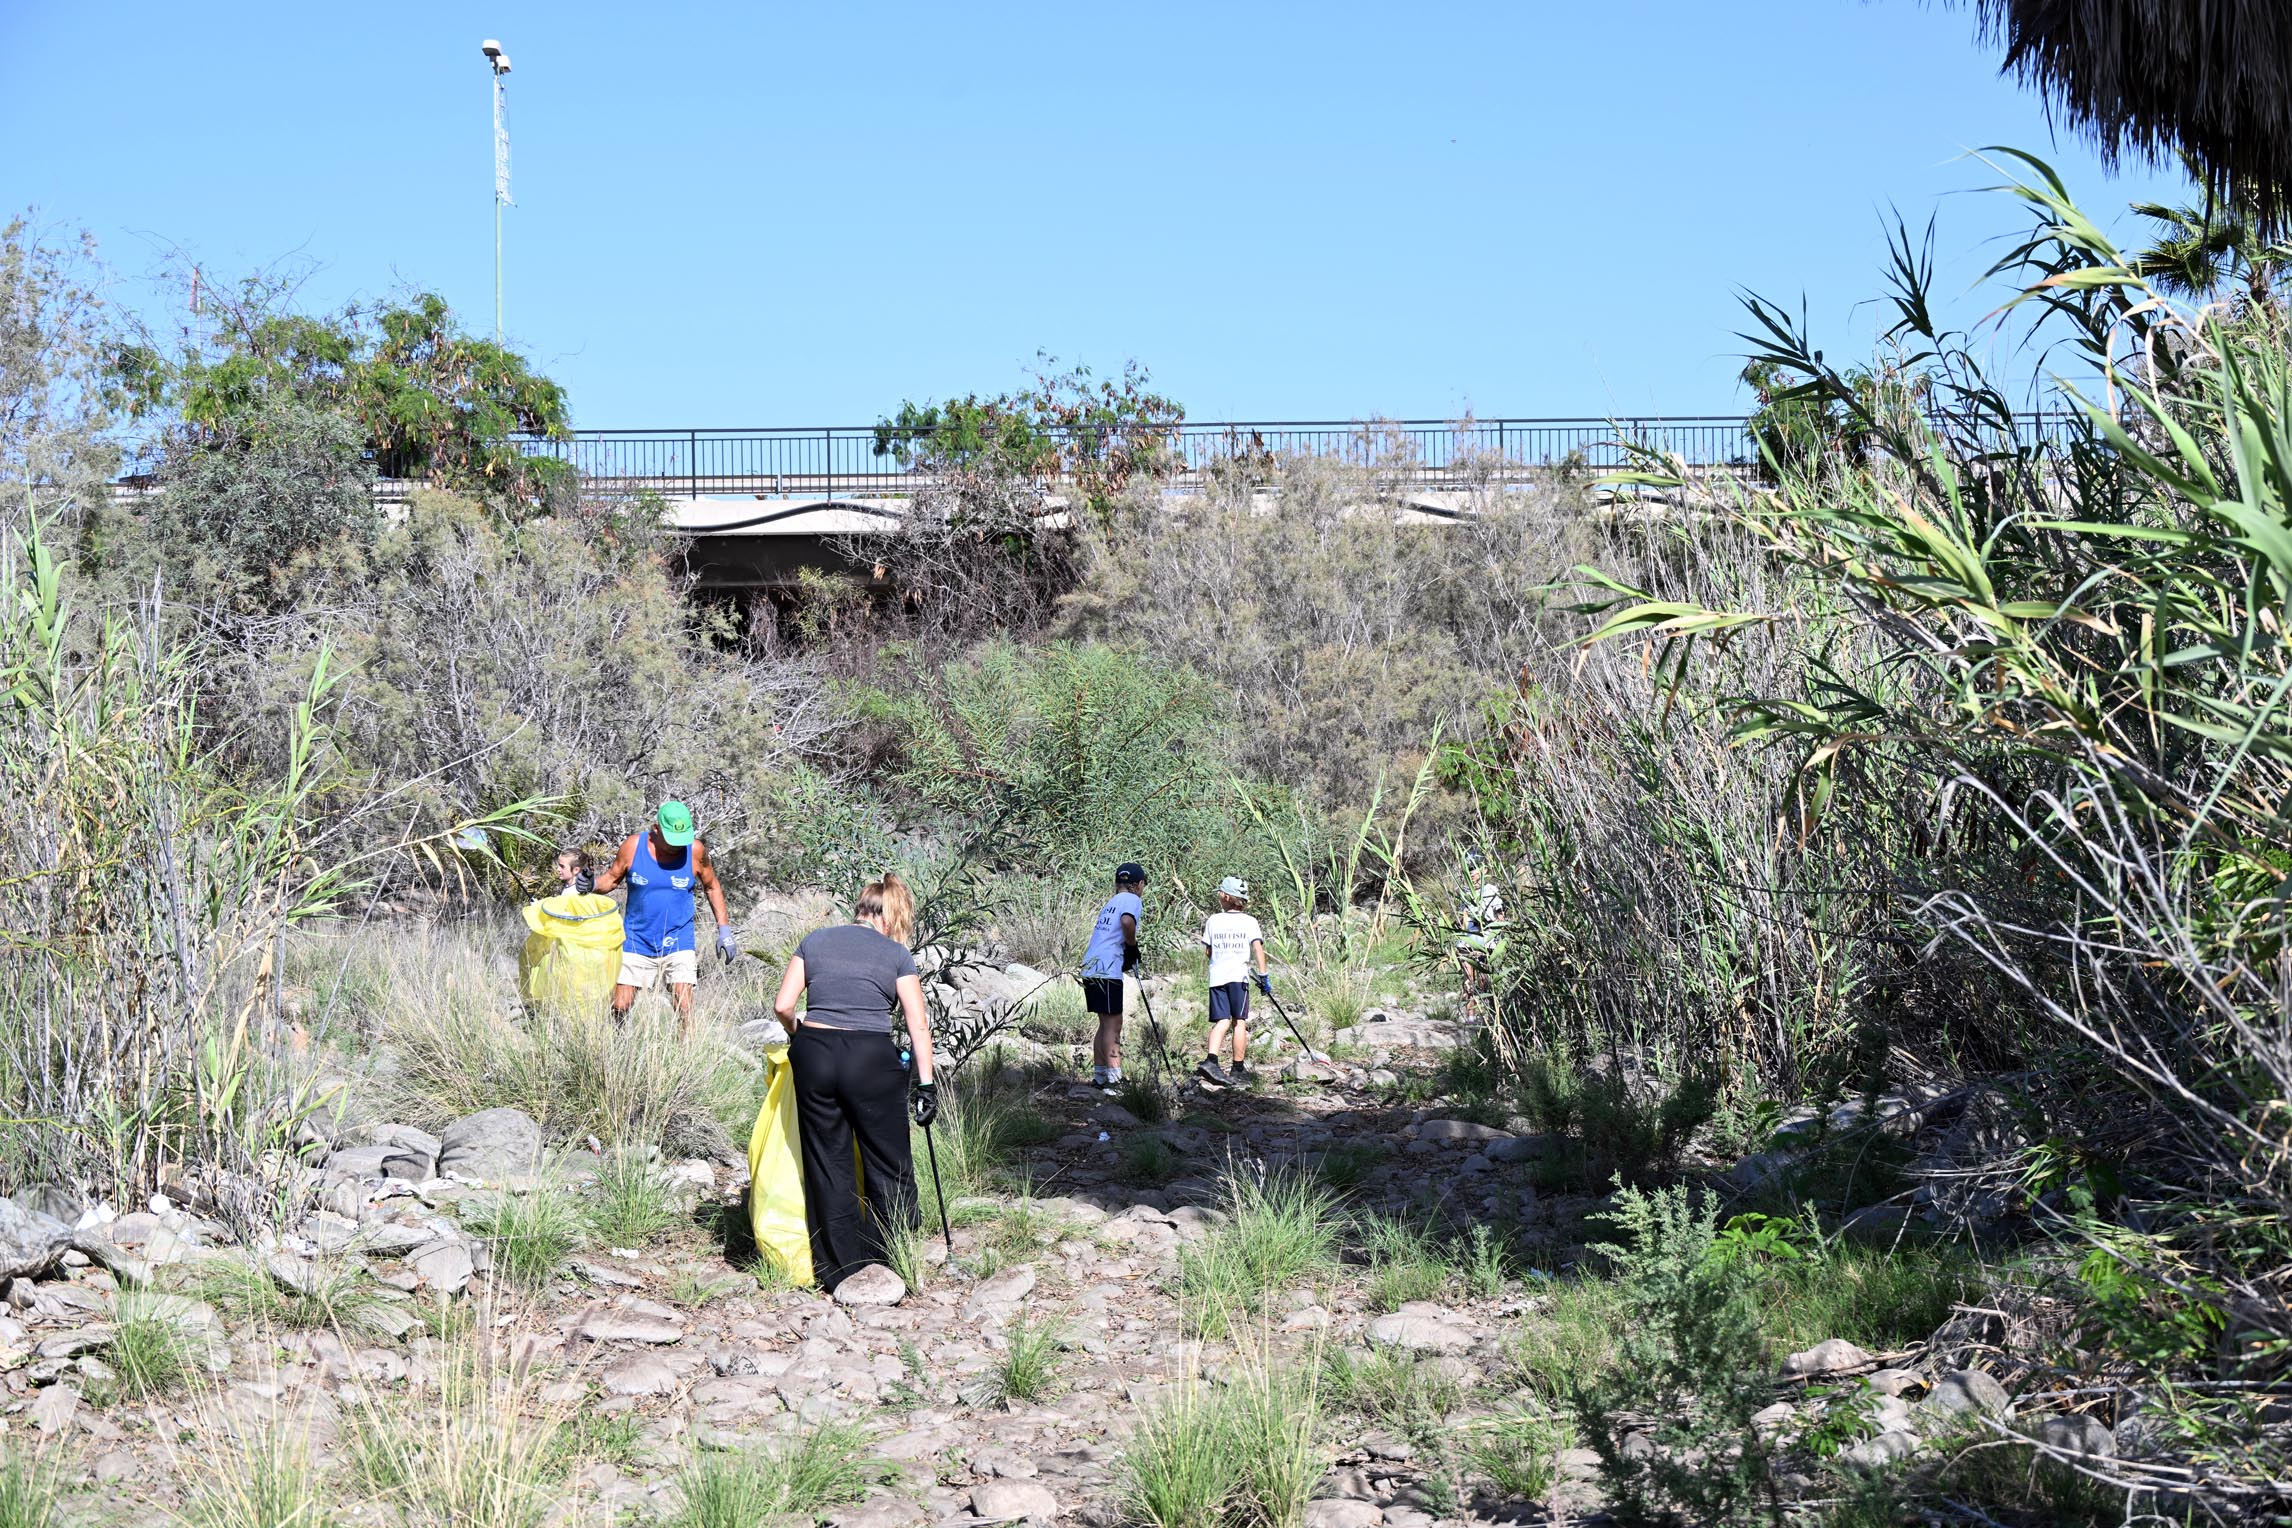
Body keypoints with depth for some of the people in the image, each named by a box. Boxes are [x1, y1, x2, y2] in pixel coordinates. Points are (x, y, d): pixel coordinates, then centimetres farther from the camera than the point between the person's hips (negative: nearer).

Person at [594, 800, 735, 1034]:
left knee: (683, 1007, -11)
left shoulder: (695, 850, -7)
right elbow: (611, 878, 5)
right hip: (636, 942, 1)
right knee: (620, 1008, 0)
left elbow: (712, 887, 7)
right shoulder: (633, 846, -7)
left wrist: (724, 930, 4)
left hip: (678, 942, -1)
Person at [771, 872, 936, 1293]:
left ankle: (839, 1273, 14)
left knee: (827, 1164, 11)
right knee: (888, 1165, 9)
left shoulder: (815, 941, 12)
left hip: (815, 1054, 3)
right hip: (872, 1060, -3)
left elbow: (782, 1005, 6)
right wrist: (926, 1085, 1)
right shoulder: (896, 954, 5)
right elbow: (918, 1025, 0)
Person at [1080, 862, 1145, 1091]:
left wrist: (1128, 954, 10)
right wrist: (1132, 946, -7)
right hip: (1107, 971, -9)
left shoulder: (1112, 901, 24)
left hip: (1090, 969, 9)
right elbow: (1127, 921, -23)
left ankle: (1099, 1076, 17)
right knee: (1113, 1024, -8)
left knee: (1106, 1024, 15)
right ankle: (1114, 1078, -12)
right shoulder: (1132, 900, -2)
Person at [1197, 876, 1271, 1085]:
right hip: (1239, 976, -2)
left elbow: (1208, 951, 14)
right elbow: (1257, 947, -11)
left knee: (1222, 1021, 0)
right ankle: (1239, 1069, 6)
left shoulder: (1213, 920, 8)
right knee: (1239, 1022, 4)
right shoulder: (1249, 922, 2)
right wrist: (1263, 975, -13)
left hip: (1216, 976, 2)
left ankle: (1211, 1060, -21)